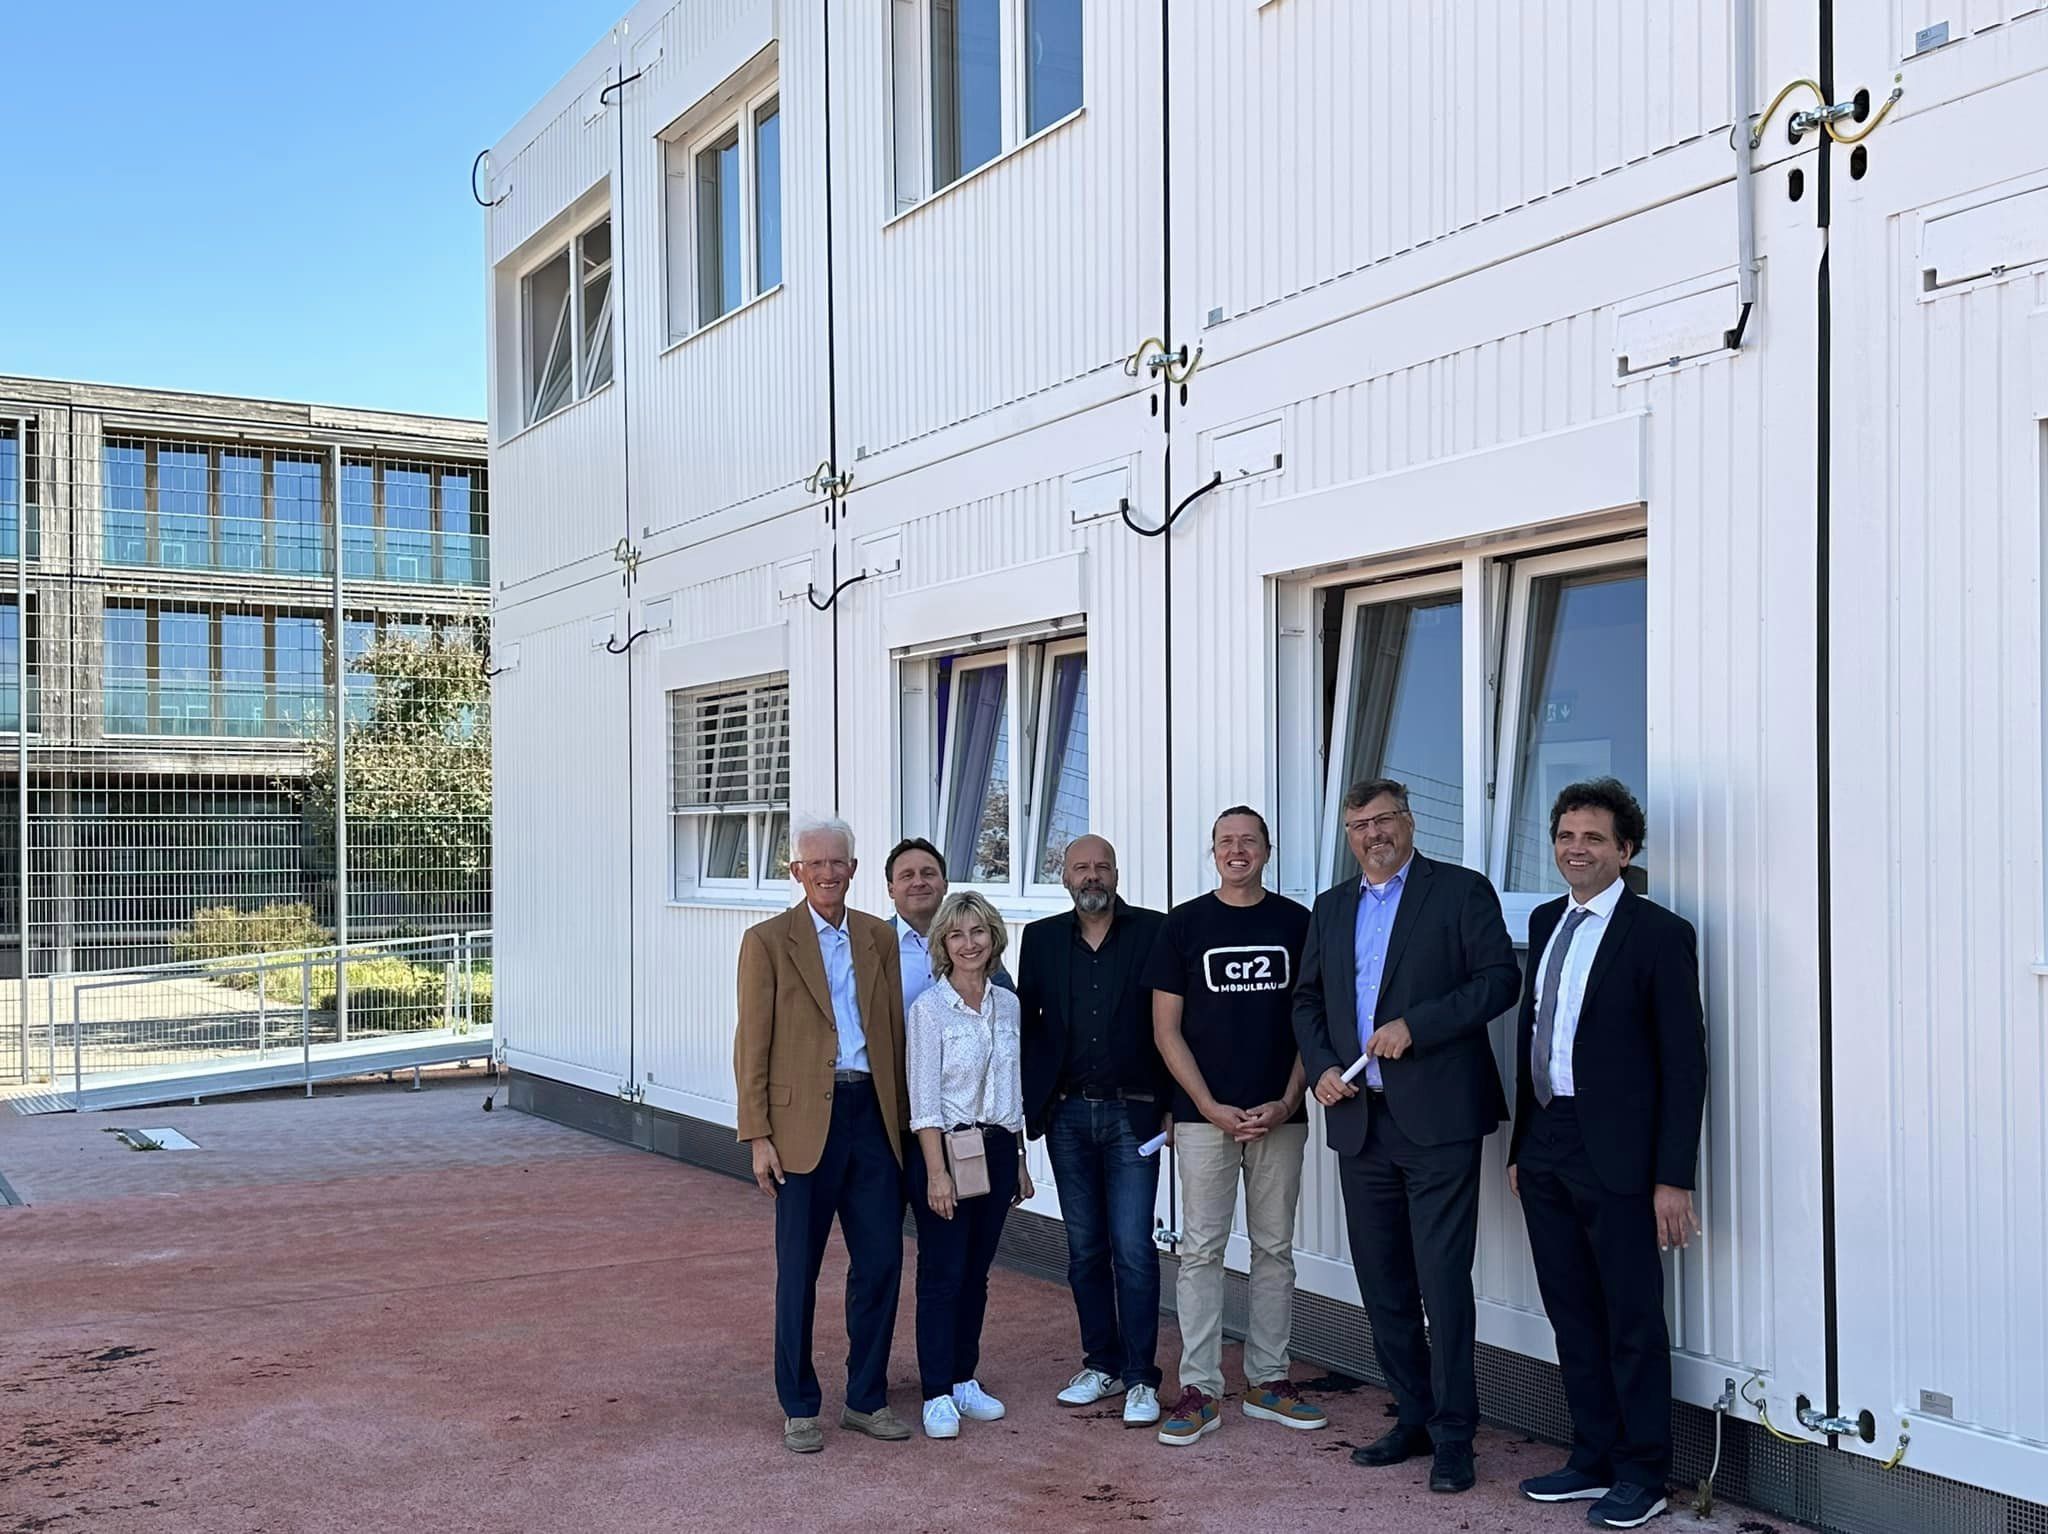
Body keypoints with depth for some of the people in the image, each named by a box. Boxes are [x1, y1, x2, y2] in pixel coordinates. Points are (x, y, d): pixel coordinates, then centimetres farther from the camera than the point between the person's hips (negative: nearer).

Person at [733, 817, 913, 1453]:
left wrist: (900, 1116, 7)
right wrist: (758, 1137, -8)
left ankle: (866, 1399, 20)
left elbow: (894, 1034, 13)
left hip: (871, 1114, 4)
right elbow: (752, 1047, -3)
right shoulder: (768, 941, -1)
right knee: (798, 1269, 4)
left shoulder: (879, 938, 11)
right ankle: (799, 1408, 17)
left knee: (881, 1261, 6)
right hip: (805, 1119, -4)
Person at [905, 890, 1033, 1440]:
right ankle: (937, 1395, 7)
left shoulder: (1007, 1005, 7)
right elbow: (924, 1100, -12)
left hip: (996, 1148, 5)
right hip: (945, 1147, -5)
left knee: (976, 1271, 12)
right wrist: (936, 1172, -16)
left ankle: (964, 1380, 23)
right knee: (942, 1273, -1)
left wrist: (1019, 1161, 14)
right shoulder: (929, 1008, -9)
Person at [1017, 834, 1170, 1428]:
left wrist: (1173, 1104, -5)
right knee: (1085, 1247, 10)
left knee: (1133, 1248, -4)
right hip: (1068, 1115, 3)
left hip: (1131, 1113, -3)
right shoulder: (1041, 938, 7)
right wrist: (1027, 1104, 1)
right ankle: (1101, 1363, 22)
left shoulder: (1153, 931, -2)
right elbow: (1026, 1022, 7)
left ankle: (1140, 1378, 4)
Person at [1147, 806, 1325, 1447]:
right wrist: (1211, 1107, -7)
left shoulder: (1298, 923, 5)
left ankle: (1268, 1382, 18)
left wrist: (1287, 1104, -5)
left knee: (1274, 1249, 8)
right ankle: (1199, 1391, 5)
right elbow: (1166, 1030, 1)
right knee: (1201, 1250, 0)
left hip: (1280, 1116, 2)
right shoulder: (1184, 924, 2)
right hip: (1204, 1114, -1)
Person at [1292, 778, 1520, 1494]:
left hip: (1436, 1119, -6)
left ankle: (1453, 1435, 6)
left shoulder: (1462, 891, -1)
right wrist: (1321, 1068, 2)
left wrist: (1413, 1026, -16)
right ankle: (1413, 1417, 24)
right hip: (1359, 1120, 6)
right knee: (1382, 1282, 11)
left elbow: (1500, 979, -9)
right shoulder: (1331, 907, 16)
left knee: (1442, 1280, -4)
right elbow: (1307, 999, 19)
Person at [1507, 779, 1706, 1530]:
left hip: (1616, 1154, -7)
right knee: (1572, 1312, 14)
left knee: (1632, 1320, 3)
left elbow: (1684, 1062, -10)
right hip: (1547, 1149, 7)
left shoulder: (1658, 934, -8)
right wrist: (1521, 1145, 14)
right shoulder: (1546, 923, 12)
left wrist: (1673, 1178, -14)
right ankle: (1593, 1459, 26)